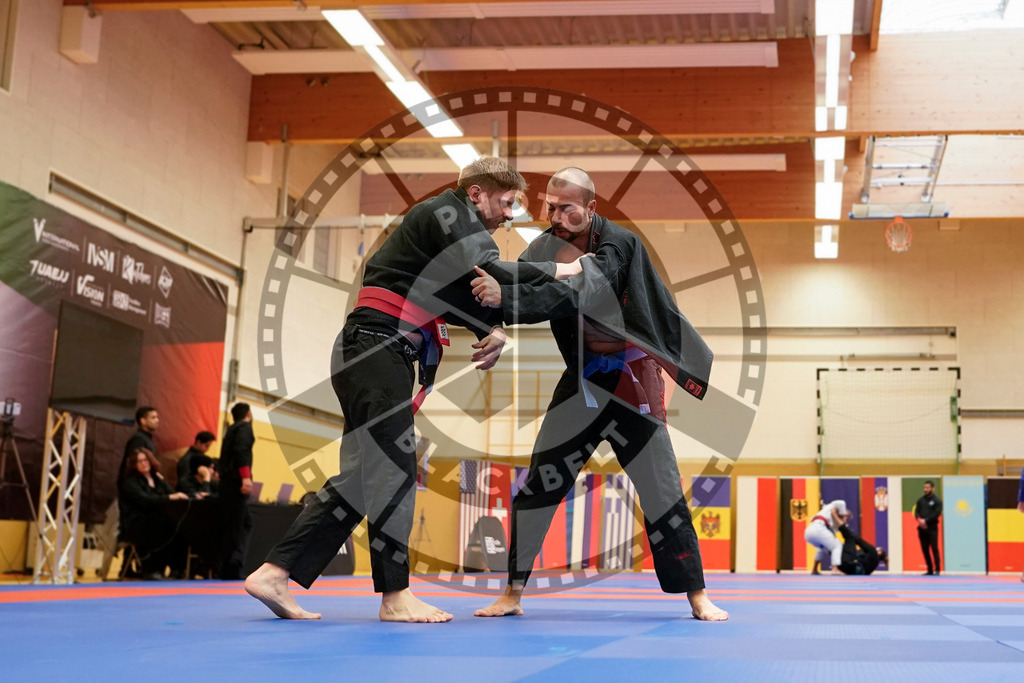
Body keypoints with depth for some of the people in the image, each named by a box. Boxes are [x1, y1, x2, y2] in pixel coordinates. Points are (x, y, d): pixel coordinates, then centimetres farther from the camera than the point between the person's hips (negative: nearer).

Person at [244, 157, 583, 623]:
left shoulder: (454, 225, 24)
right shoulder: (449, 213, -7)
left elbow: (471, 295, 21)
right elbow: (490, 273, -22)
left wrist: (494, 330, 0)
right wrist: (561, 270, -12)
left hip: (375, 355, 10)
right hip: (378, 346, -10)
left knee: (364, 476, 8)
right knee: (393, 468, -7)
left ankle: (274, 574, 7)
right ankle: (395, 596, 1)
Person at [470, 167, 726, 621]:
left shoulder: (619, 245, -18)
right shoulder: (546, 247, -2)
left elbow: (574, 294, -35)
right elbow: (520, 298, -6)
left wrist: (504, 297, -46)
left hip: (630, 381, -4)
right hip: (582, 381, 5)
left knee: (661, 491, -2)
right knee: (538, 485, 3)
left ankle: (697, 597, 10)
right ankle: (513, 594, 14)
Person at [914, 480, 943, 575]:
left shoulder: (937, 501, -1)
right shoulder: (921, 500, 13)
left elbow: (937, 513, -11)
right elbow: (916, 511, 7)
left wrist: (925, 520, -17)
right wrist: (919, 519, -13)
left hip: (932, 527, -5)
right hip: (922, 528, 5)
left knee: (934, 548, -9)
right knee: (925, 550, 6)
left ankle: (937, 570, -6)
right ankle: (930, 570, 13)